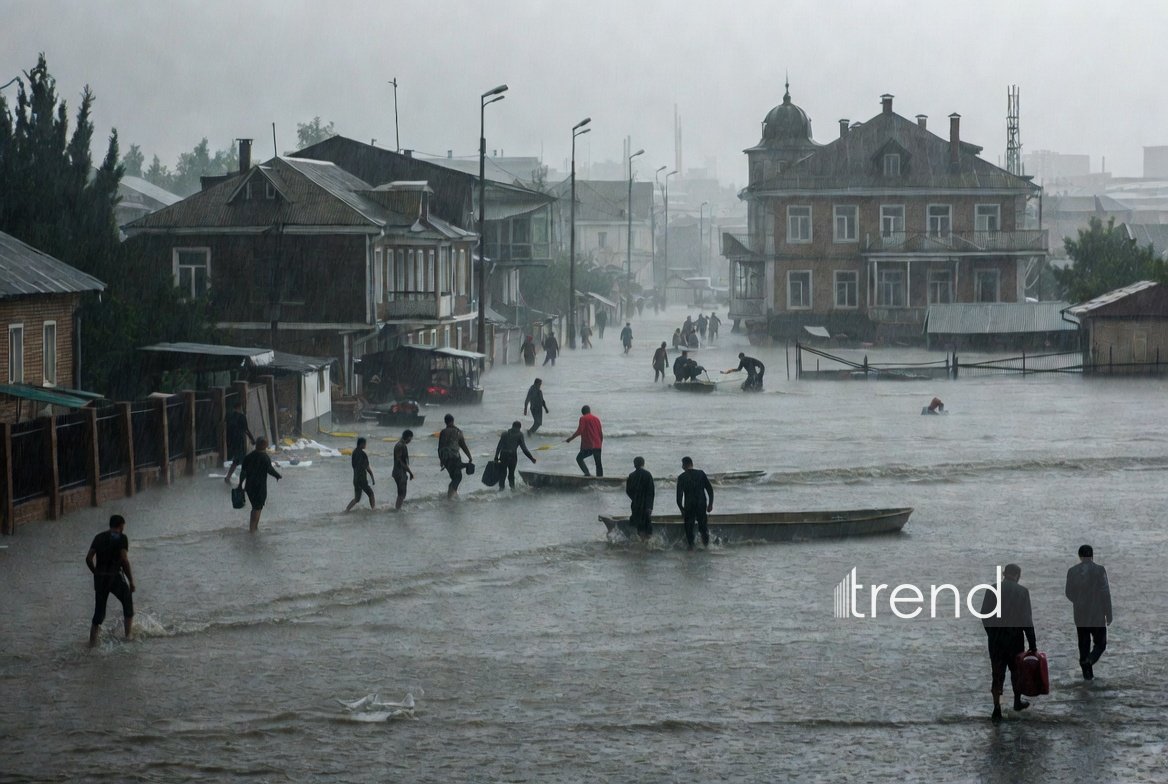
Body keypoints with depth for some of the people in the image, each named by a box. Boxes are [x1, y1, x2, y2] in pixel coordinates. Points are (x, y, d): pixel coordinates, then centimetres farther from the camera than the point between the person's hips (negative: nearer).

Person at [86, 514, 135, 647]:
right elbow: (124, 560, -15)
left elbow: (89, 558, 5)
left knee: (99, 613, 10)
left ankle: (92, 642, 2)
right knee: (128, 605, 20)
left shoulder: (99, 537, 10)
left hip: (99, 578, 4)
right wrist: (131, 581, -9)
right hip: (115, 577, -4)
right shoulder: (121, 538, -5)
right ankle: (129, 634, 20)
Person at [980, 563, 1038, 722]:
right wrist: (1032, 644, -5)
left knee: (997, 673, 4)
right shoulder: (1022, 592, -9)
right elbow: (1027, 619, -10)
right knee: (1016, 670, 20)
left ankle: (997, 709, -5)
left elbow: (984, 615, -1)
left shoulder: (992, 590, -3)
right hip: (1015, 637, -1)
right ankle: (1017, 701, 35)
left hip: (995, 637, 1)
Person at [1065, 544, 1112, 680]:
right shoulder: (1099, 570, -11)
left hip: (1080, 616, 3)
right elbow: (1105, 594, -11)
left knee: (1084, 645, 12)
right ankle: (1089, 661, -18)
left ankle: (1087, 673, 11)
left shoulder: (1072, 571, -1)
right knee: (1100, 643, 9)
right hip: (1097, 616, -3)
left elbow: (1069, 593, 6)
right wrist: (1109, 615, -3)